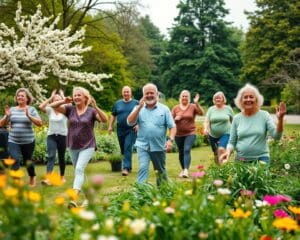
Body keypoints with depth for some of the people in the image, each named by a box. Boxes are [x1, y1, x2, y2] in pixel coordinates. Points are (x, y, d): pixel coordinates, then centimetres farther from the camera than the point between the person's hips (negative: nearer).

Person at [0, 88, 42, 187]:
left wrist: (28, 116, -24)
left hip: (28, 141, -1)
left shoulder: (31, 109, -1)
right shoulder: (12, 109, 6)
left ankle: (32, 178, 40)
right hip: (13, 141, 1)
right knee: (15, 160, -18)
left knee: (27, 161, 13)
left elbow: (39, 123, -12)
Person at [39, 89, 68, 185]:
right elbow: (41, 106, -15)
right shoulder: (50, 110, 2)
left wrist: (62, 96, -11)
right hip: (51, 136, 0)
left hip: (62, 136, 0)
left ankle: (62, 176, 27)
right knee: (51, 156, -14)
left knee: (61, 157, 10)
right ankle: (48, 178, -25)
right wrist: (51, 97, -9)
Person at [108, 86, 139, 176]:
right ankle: (129, 166, 26)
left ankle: (126, 168, -19)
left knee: (128, 148, -15)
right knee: (123, 149, 11)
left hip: (131, 130, -4)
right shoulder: (118, 103, 11)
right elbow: (113, 115, 16)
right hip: (120, 130, 4)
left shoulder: (136, 103, 3)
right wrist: (110, 126, 8)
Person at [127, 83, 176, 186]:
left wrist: (171, 140, -19)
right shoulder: (139, 108, 4)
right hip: (142, 145, 0)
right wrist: (139, 107, -15)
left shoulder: (164, 109, 0)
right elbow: (130, 122, -10)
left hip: (159, 146, 0)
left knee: (161, 170, 15)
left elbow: (172, 126, -2)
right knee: (143, 168, -16)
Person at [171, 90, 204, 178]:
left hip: (190, 133, -3)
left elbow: (201, 113, -17)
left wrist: (196, 103, -28)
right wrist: (175, 119, -15)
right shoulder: (175, 108, 4)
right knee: (181, 152, 11)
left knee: (187, 150, -19)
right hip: (178, 134, 3)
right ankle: (183, 169, 27)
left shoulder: (193, 106, -2)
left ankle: (186, 170, -26)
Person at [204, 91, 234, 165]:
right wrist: (205, 128, -24)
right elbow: (207, 121, -5)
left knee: (221, 149, -25)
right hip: (213, 135, 3)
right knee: (216, 154, 10)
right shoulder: (211, 109, 4)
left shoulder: (228, 108, 1)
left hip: (225, 134, -3)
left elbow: (233, 122, 8)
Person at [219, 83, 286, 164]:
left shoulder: (264, 115, -3)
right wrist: (228, 152, -13)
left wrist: (280, 119, -27)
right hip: (241, 160, 2)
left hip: (261, 159, -1)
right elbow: (232, 142, 7)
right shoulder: (236, 118, 2)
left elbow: (276, 136, -12)